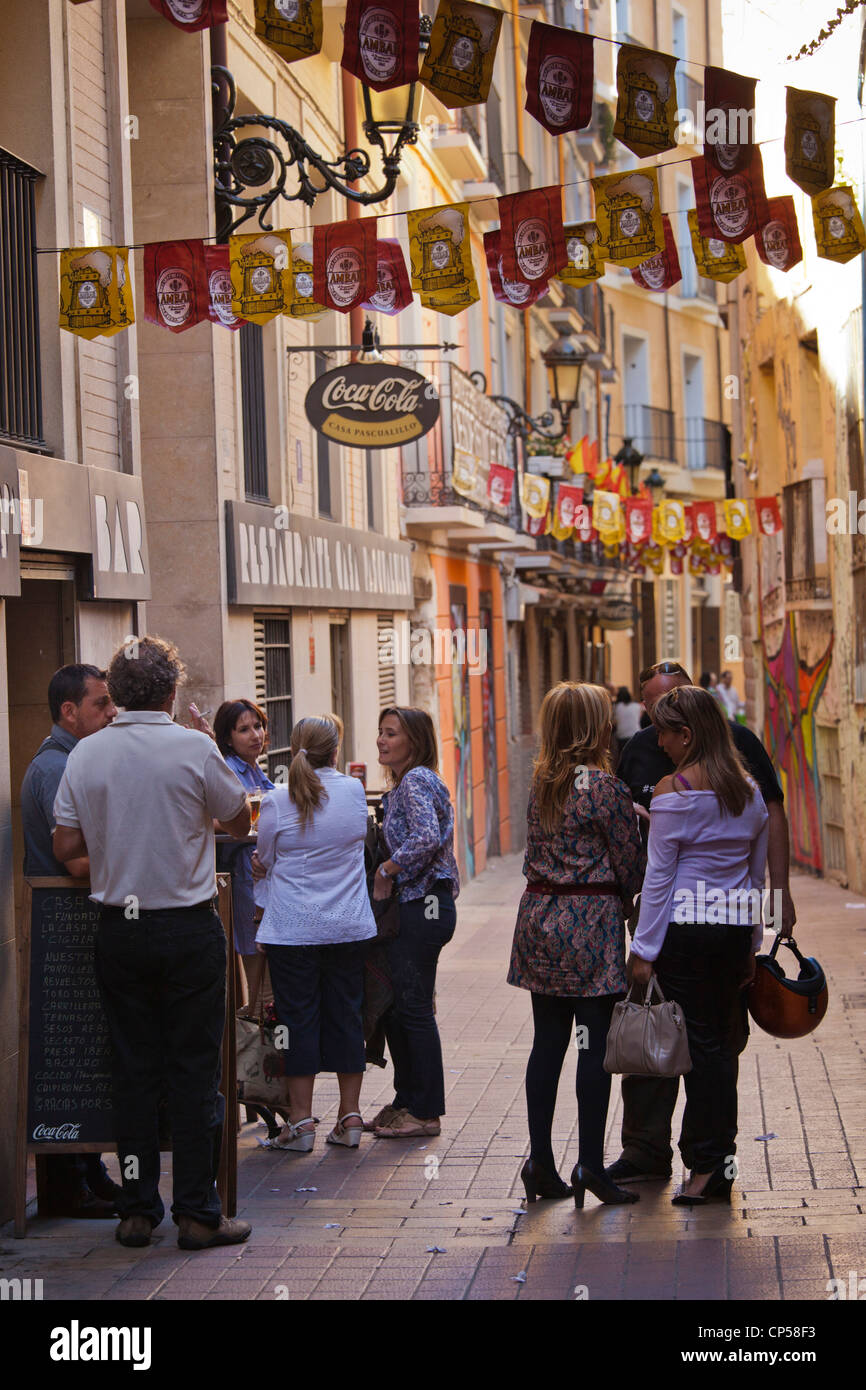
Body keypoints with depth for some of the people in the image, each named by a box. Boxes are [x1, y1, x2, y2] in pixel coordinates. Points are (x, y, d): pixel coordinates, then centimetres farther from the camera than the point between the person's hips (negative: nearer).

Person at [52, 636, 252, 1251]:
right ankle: (197, 1212, 4)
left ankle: (138, 1208, 13)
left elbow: (66, 845, 1)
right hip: (189, 928, -3)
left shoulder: (87, 754, 0)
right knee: (195, 1071, 2)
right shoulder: (195, 749, -10)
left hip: (119, 930, 3)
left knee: (135, 1068, 10)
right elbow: (241, 822, 3)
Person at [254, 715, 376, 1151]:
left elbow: (264, 862, 3)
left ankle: (302, 1120, 5)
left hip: (292, 929, -3)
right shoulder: (354, 791, -1)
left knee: (298, 1018, 3)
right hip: (349, 926, 3)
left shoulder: (277, 801, -8)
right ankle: (350, 1116, 14)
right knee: (346, 1015, 10)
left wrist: (264, 918, 16)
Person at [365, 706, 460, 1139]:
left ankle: (426, 1112, 3)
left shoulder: (415, 780, -13)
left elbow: (427, 838, -28)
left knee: (412, 1006, -4)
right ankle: (406, 1101, 22)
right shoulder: (403, 784, 17)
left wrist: (386, 871, -17)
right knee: (395, 1006, 14)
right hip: (414, 906, 10)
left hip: (422, 905, -10)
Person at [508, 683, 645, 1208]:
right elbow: (631, 861, -6)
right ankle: (590, 1164, -1)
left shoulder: (543, 784, 9)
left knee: (547, 1042, 10)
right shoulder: (604, 786, -12)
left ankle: (541, 1163, 12)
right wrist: (626, 903, 13)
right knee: (594, 1045, -2)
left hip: (540, 916, 7)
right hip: (591, 921, -7)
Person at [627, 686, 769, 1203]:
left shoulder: (673, 792, -10)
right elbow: (759, 874, 13)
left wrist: (644, 949, -4)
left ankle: (708, 1165, 1)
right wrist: (752, 943, 20)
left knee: (700, 1041, -1)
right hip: (737, 928, 5)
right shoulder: (751, 790, 8)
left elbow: (658, 877, -9)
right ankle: (719, 1155, 14)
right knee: (724, 1041, 10)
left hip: (687, 928, -5)